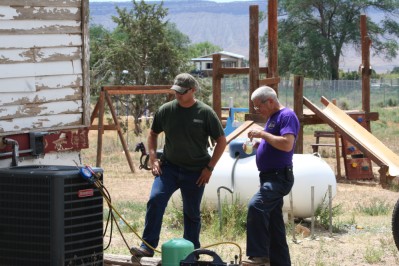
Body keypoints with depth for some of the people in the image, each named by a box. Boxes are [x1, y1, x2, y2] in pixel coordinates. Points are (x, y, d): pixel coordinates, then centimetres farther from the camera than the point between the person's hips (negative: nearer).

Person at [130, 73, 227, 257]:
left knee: (192, 213, 9)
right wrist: (153, 158, 3)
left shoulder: (205, 113, -7)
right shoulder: (166, 110, -1)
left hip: (195, 172, -1)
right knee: (155, 200, -19)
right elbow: (153, 134, 15)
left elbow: (221, 141, 0)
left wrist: (209, 167, -5)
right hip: (169, 167, 1)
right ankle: (148, 247, -16)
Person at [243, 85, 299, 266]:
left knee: (256, 206, -28)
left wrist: (262, 134, -19)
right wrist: (256, 144, 8)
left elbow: (287, 144, -24)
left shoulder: (287, 116, -12)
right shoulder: (272, 118, 18)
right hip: (270, 177, 11)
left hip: (279, 176, -11)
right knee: (273, 222, 12)